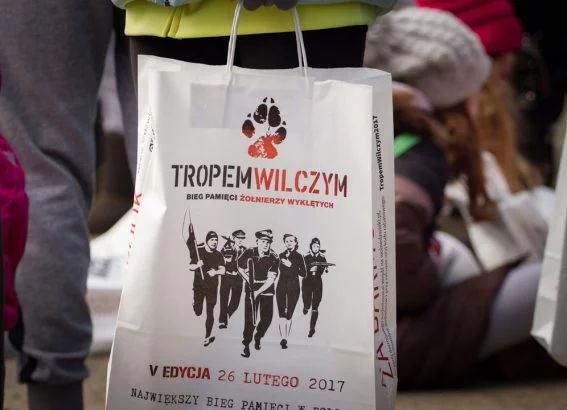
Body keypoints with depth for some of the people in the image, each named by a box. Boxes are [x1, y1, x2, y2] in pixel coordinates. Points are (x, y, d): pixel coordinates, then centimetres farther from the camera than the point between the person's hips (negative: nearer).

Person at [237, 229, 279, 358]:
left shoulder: (273, 258, -13)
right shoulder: (249, 253, -8)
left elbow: (271, 279, -17)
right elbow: (240, 268, 8)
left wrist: (258, 292, -22)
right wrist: (248, 280, -4)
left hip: (266, 289, 0)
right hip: (251, 288, 0)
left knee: (267, 318, 1)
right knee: (249, 318, -7)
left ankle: (258, 337, 30)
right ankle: (246, 345, 2)